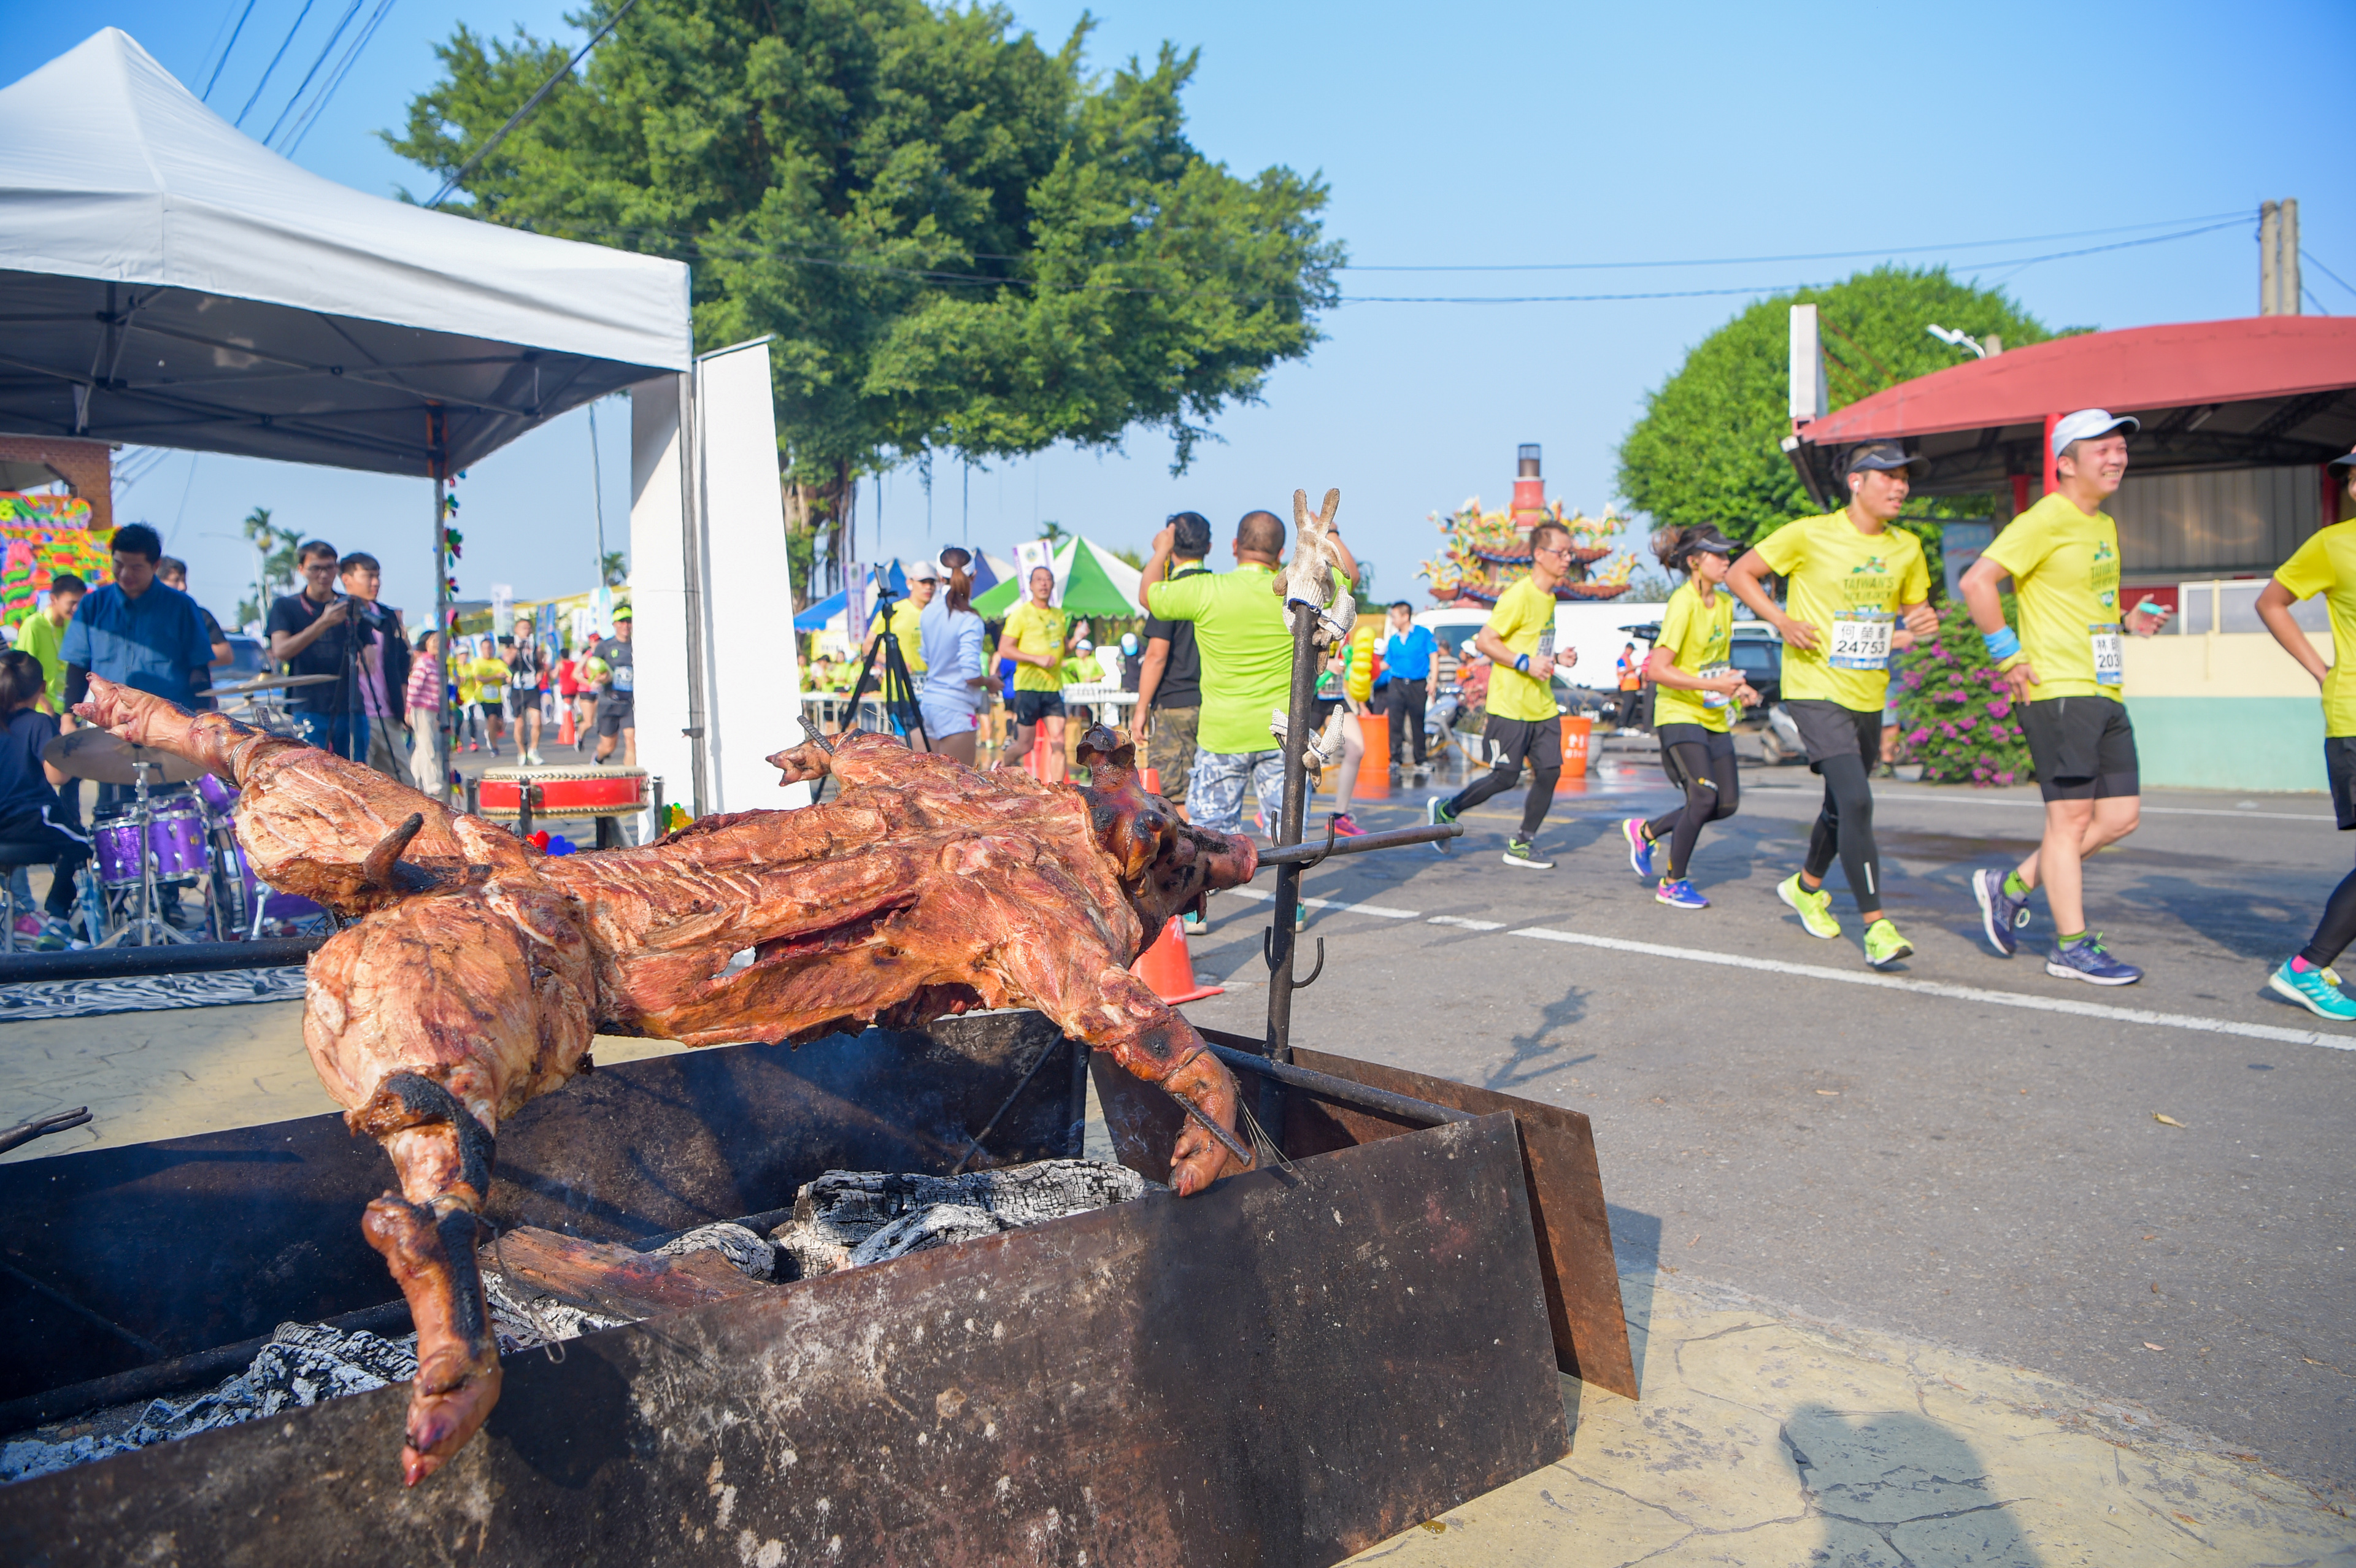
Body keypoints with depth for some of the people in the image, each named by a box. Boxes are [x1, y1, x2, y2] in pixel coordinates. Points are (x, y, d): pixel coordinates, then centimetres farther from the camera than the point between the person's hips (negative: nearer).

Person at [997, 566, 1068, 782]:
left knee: (1058, 742, -6)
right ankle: (1003, 764, 32)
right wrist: (1037, 659, -17)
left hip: (1053, 688, 5)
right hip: (1028, 686, -5)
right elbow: (1004, 649, -9)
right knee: (1025, 745, 1)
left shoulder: (1059, 615, 15)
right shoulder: (1021, 614, -3)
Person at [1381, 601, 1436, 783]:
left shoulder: (1424, 634, 1)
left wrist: (1433, 680, -8)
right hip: (1397, 684, 3)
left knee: (1418, 725, 2)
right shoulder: (1393, 640, 10)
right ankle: (1396, 760, 2)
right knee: (1395, 723, -4)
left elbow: (1433, 657, 0)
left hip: (1418, 685, -3)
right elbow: (1387, 664, 16)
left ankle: (1420, 763, 11)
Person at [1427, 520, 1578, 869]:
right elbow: (1484, 640, -17)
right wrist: (1526, 663, -23)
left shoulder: (1548, 598, 14)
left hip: (1542, 706, 8)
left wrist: (1557, 659, 7)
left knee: (1550, 771, 0)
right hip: (1510, 705, -8)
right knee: (1506, 777, -7)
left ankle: (1521, 846, 12)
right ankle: (1445, 809, 15)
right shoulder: (1519, 596, -14)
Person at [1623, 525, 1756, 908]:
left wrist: (1737, 688, 4)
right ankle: (1673, 884, -1)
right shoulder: (1683, 603, -16)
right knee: (1704, 794, -18)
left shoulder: (1724, 604, 8)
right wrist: (1712, 685, -27)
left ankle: (1645, 831, 22)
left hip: (1714, 717, 8)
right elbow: (1656, 669, -24)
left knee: (1728, 803, 3)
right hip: (1679, 713, -8)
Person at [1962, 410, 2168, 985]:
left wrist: (2127, 620, 15)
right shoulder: (2045, 520, -10)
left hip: (2106, 691, 9)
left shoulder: (2105, 526, 19)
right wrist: (2010, 655, -18)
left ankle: (2012, 886, 19)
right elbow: (1976, 582, -19)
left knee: (2121, 815, 7)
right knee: (2071, 817, -4)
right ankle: (2072, 947, 5)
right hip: (2057, 690, -9)